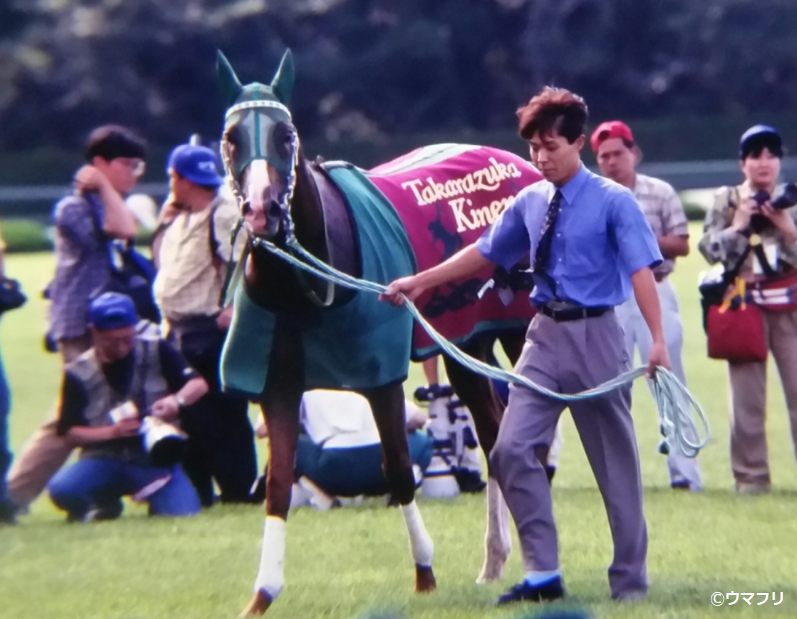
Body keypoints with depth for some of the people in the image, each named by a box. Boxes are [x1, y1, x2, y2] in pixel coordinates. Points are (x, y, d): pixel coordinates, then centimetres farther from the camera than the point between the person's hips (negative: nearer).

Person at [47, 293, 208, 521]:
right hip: (105, 462, -1)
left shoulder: (157, 352, 0)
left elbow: (199, 384, -1)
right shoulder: (78, 374, -3)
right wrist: (111, 432, -19)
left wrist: (177, 400, -24)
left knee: (183, 513, -24)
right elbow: (68, 432, -3)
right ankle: (106, 500, 7)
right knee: (62, 489, -31)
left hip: (156, 461, 1)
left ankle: (151, 495, 15)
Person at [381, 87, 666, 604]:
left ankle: (630, 581, 14)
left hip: (596, 335, -5)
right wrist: (419, 282, 15)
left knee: (616, 461, 4)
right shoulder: (530, 203, 7)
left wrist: (658, 341, -31)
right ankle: (543, 574, 1)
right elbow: (485, 253, 18)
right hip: (546, 335, 5)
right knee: (513, 448, -6)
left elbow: (641, 270, -19)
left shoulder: (613, 202, -9)